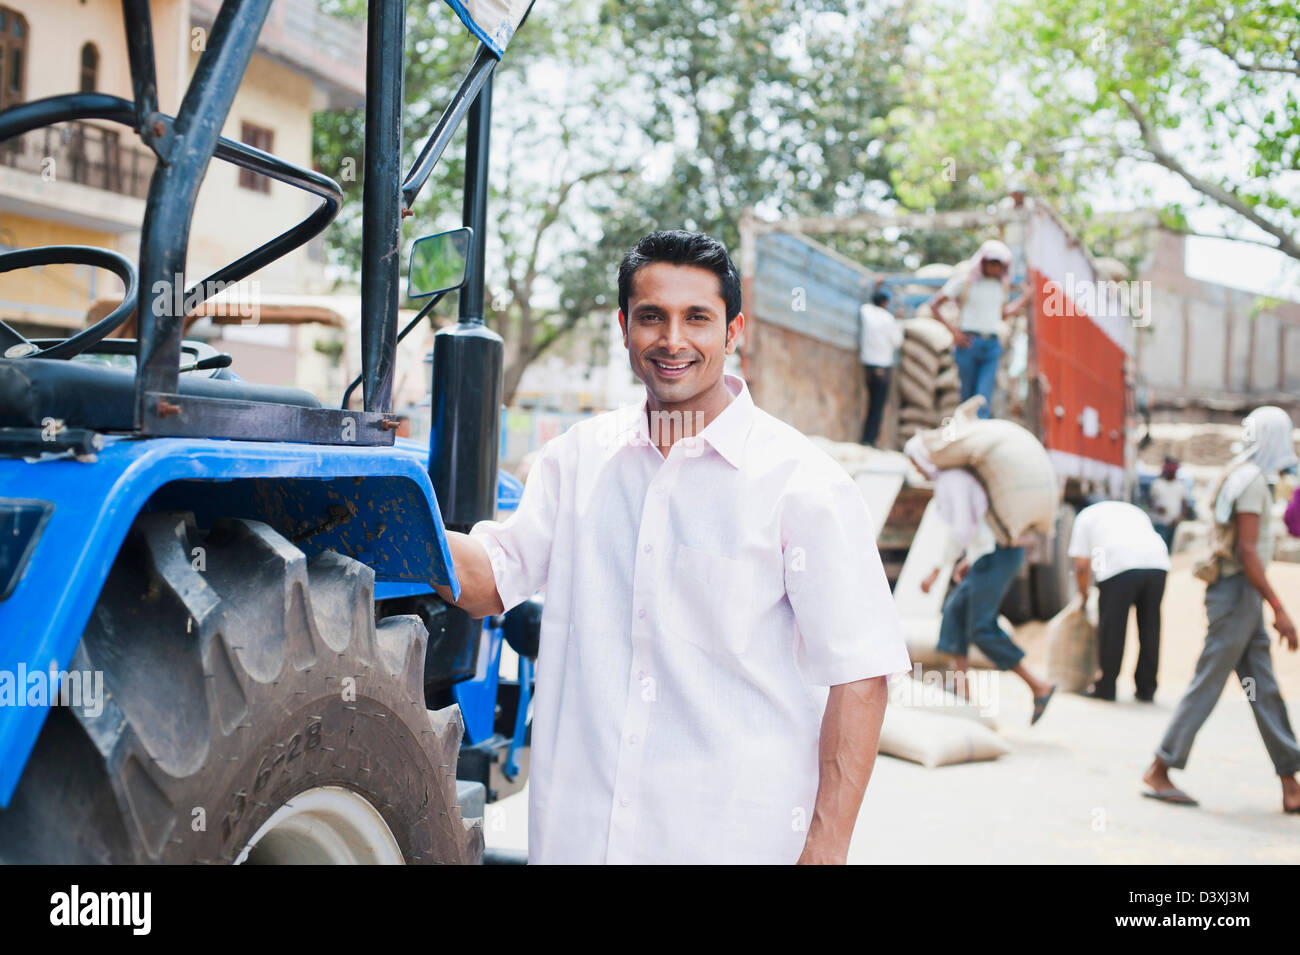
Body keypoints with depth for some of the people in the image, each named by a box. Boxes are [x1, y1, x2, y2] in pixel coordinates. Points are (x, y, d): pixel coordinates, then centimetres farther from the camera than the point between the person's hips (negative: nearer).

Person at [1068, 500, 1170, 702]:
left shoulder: (1086, 516, 26)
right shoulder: (1135, 511, 38)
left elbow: (1082, 566, 18)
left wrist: (1084, 594, 32)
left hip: (1119, 564, -4)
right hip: (1157, 561, 5)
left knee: (1112, 626, 5)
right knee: (1150, 626, 14)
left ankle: (1106, 687, 11)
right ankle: (1147, 689, 20)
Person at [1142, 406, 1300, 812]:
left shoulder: (1242, 475, 17)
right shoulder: (1252, 479, -13)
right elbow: (1247, 551, -20)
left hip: (1241, 595, 10)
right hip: (1238, 592, -10)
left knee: (1264, 690, 8)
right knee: (1207, 684, -5)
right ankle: (1158, 771, 1)